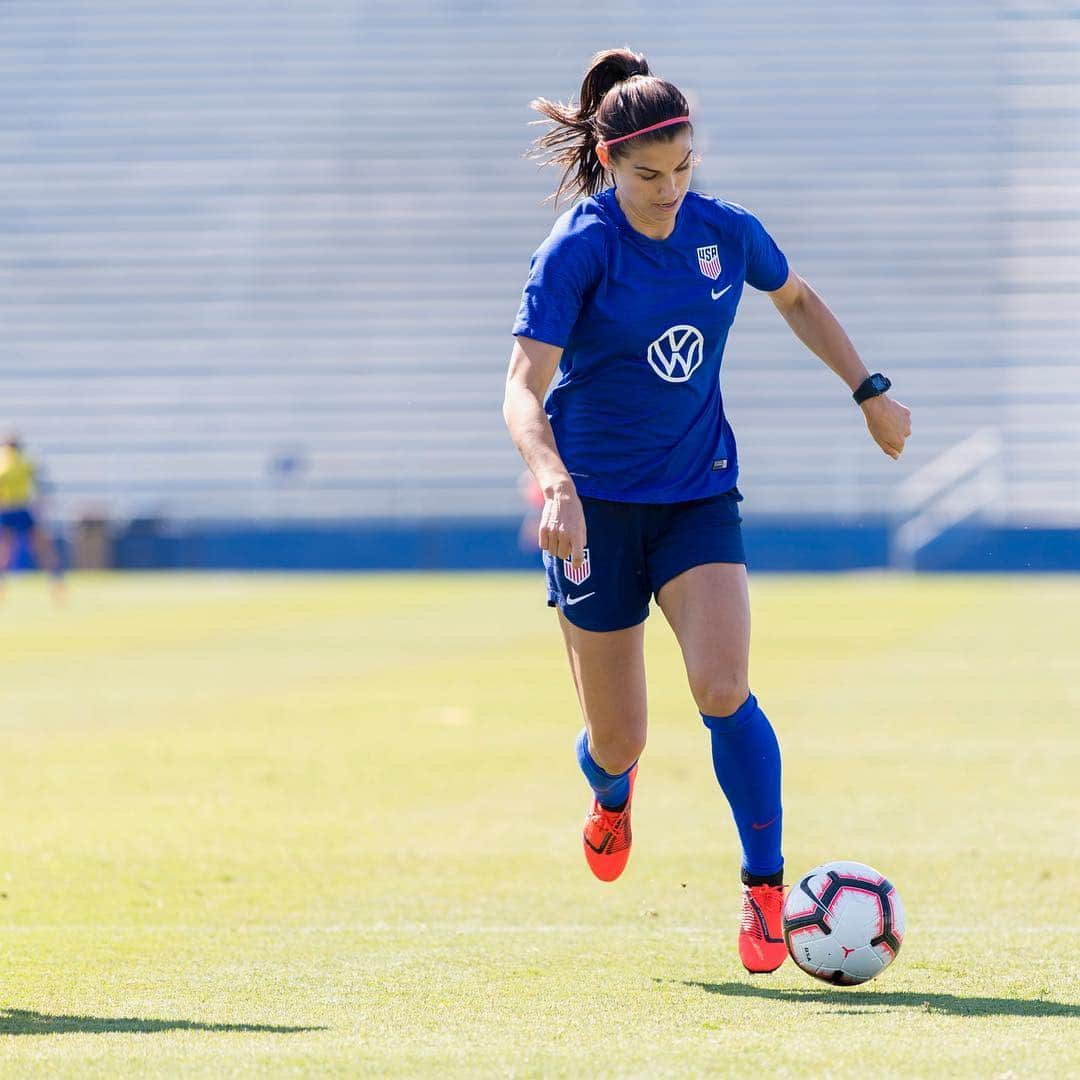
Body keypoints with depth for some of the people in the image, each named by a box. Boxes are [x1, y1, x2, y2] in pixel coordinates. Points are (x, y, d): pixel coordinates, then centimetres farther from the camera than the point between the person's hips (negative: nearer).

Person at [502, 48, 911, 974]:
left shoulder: (726, 232, -4)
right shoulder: (577, 249, -17)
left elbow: (797, 299, 19)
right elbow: (524, 390, -25)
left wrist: (871, 392, 17)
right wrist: (555, 485, -42)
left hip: (699, 494, 2)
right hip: (597, 505, -2)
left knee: (723, 690, -21)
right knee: (618, 737, 4)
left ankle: (765, 885, -7)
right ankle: (612, 793, 42)